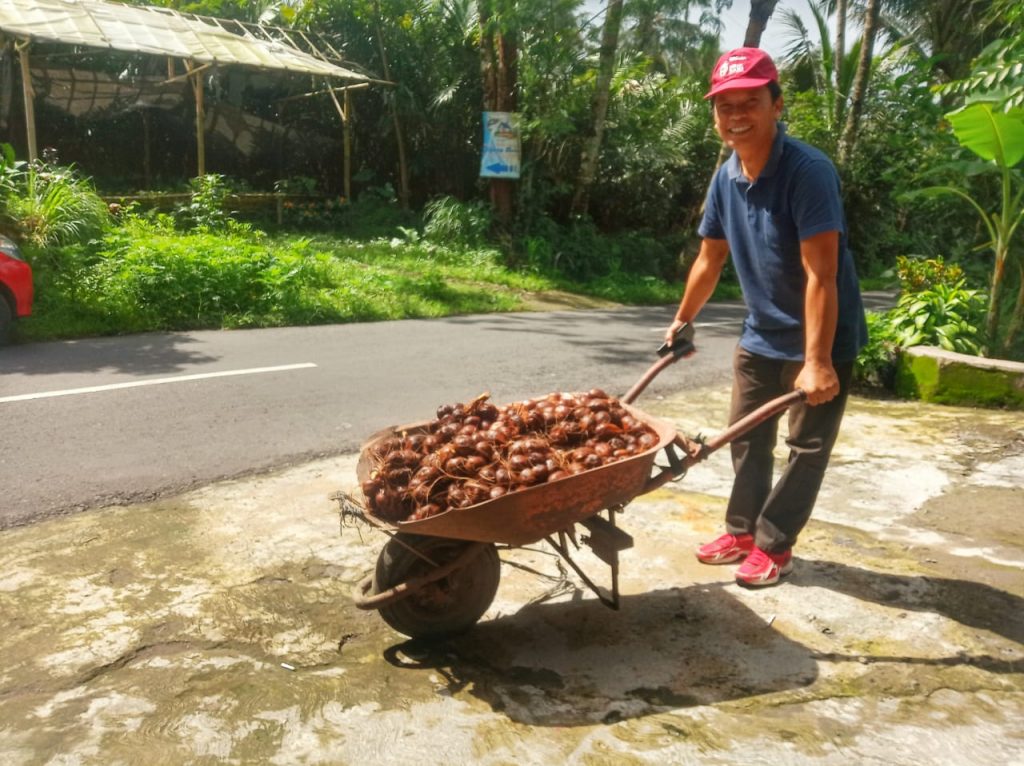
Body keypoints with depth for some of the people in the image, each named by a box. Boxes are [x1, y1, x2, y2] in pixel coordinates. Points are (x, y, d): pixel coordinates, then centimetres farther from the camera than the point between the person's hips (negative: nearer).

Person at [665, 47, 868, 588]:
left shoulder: (808, 171, -24)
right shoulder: (726, 177, -2)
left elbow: (820, 274, -28)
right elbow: (710, 258, 11)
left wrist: (816, 361, -31)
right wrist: (683, 321, 18)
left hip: (821, 339, -7)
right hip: (761, 334, 7)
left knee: (807, 446, 4)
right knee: (747, 437, 14)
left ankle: (774, 544, 18)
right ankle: (742, 530, 30)